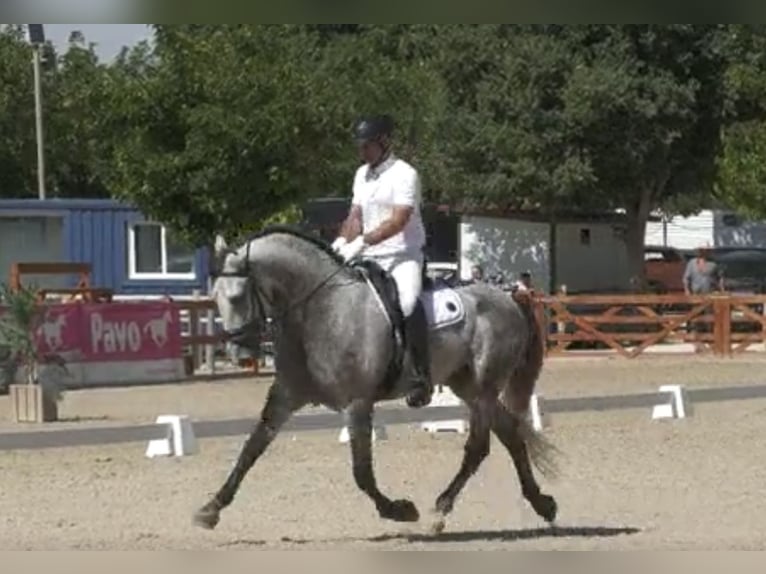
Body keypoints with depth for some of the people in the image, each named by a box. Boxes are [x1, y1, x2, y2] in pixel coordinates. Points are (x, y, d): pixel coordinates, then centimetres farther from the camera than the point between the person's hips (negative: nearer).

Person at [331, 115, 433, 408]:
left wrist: (362, 242, -28)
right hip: (370, 259, 8)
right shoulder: (362, 174, 15)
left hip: (403, 256, -8)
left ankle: (421, 376, -27)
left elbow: (398, 221, -19)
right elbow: (355, 216, 15)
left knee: (408, 302, -33)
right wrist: (343, 241, -5)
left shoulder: (404, 174, -9)